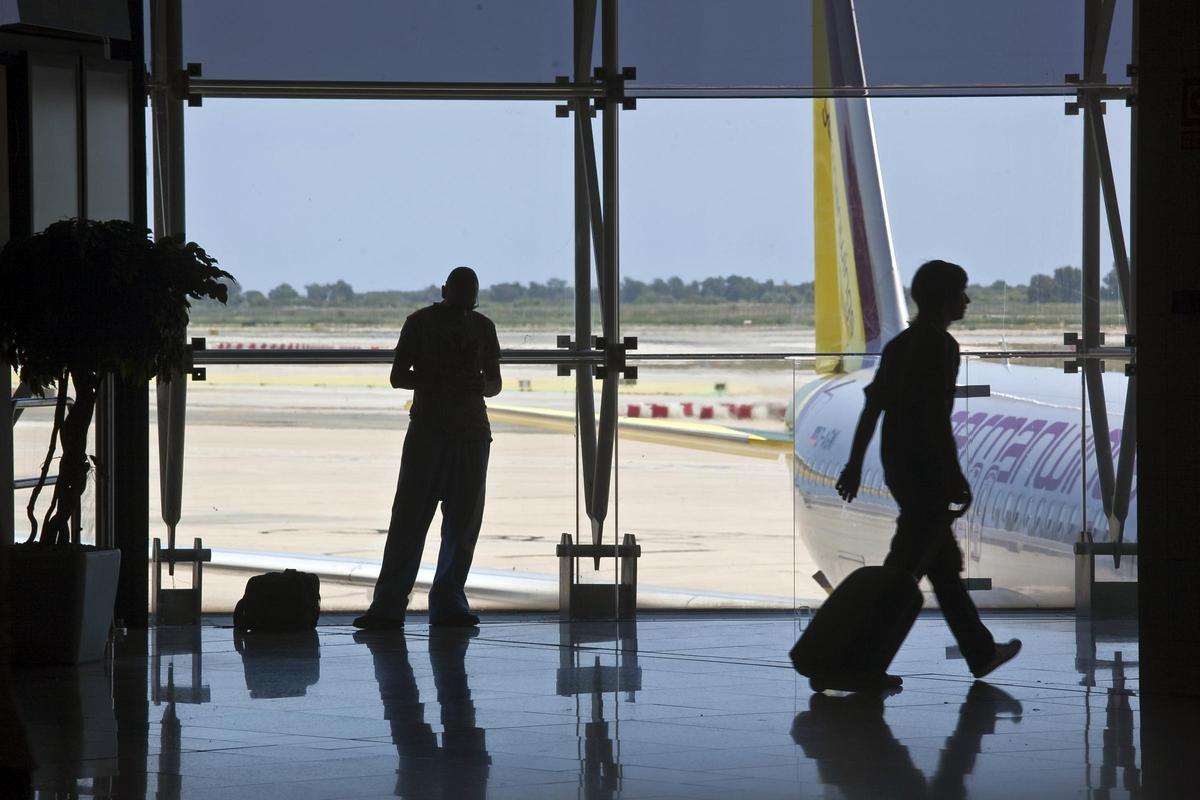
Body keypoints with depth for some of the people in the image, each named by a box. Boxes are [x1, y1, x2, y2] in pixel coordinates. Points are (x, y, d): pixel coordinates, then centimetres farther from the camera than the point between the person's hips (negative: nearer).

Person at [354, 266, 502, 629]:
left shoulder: (482, 327, 11)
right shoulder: (420, 323, 2)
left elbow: (495, 383, 15)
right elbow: (397, 376, 0)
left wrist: (479, 386, -9)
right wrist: (434, 381, -17)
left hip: (472, 435, 3)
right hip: (427, 432, -3)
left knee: (463, 524, 1)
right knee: (409, 520, -9)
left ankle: (448, 603, 7)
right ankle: (387, 606, -11)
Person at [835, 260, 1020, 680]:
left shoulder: (899, 345, 13)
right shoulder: (941, 346, -14)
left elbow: (872, 408, 13)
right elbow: (935, 419, -20)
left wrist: (854, 466, 16)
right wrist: (955, 478, -17)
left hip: (899, 468, 10)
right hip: (929, 472, -10)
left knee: (945, 565, 17)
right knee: (902, 570, -8)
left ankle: (981, 652, 26)